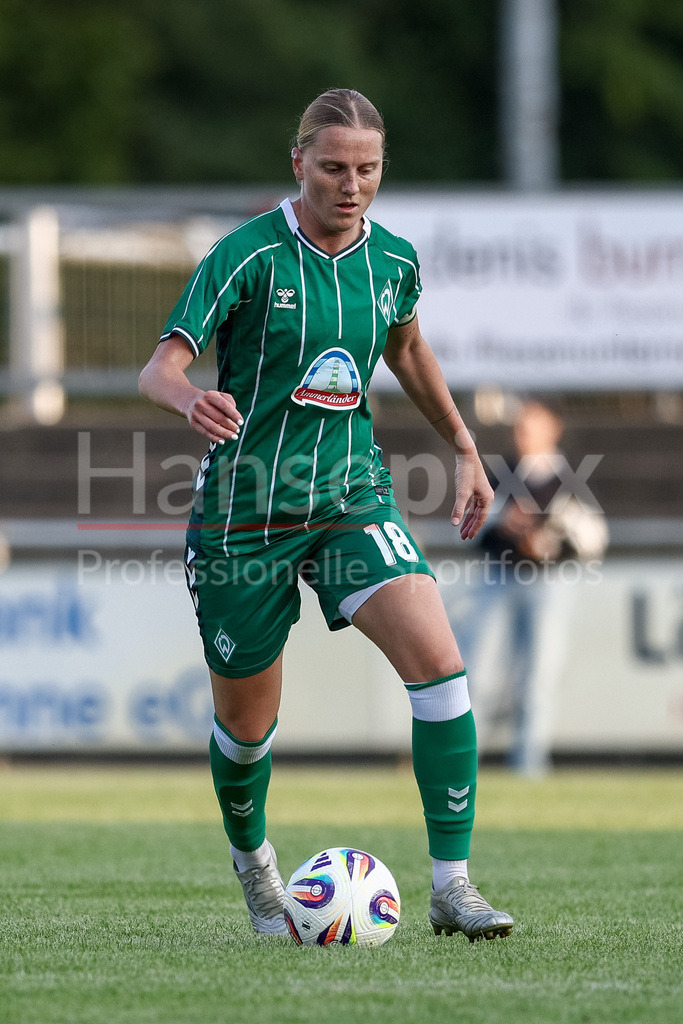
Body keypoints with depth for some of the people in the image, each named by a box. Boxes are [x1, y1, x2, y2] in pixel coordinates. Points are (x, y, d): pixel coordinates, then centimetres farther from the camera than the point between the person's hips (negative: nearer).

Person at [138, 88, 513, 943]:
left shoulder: (393, 260, 1)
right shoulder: (249, 255, -14)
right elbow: (159, 369, -19)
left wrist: (464, 449, 21)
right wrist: (190, 400, -42)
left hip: (351, 490, 3)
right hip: (245, 508, -3)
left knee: (437, 660, -20)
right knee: (247, 722, 9)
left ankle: (451, 887, -17)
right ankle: (252, 860, 42)